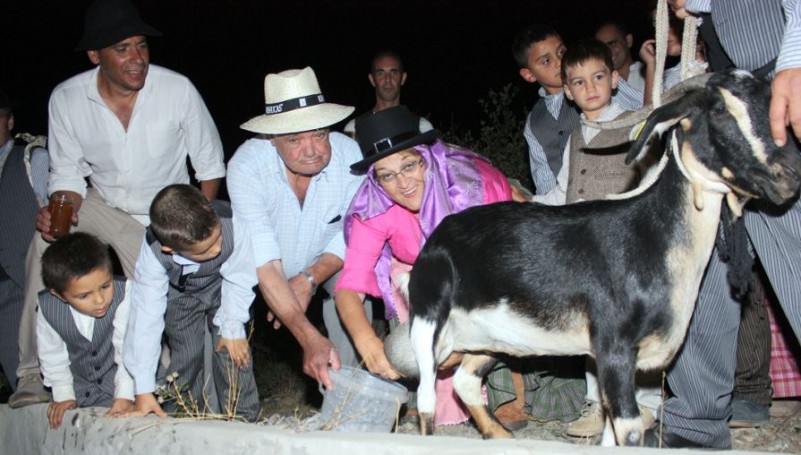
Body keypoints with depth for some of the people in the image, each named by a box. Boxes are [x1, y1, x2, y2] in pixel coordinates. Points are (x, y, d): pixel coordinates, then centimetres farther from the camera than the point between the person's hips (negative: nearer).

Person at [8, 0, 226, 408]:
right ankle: (34, 372, -21)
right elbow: (68, 174, -4)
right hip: (105, 206, 1)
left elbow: (210, 167, -6)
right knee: (47, 238, -27)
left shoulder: (178, 90, -18)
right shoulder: (66, 99, -14)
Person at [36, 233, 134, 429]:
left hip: (118, 374, -3)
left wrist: (125, 394, -25)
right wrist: (63, 394, -2)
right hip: (80, 382, 4)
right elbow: (52, 354, -1)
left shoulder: (123, 294, -30)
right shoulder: (47, 308, -18)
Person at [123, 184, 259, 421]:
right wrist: (144, 389, -33)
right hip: (180, 294, 0)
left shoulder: (231, 225, -41)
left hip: (223, 287, 0)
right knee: (186, 355, -5)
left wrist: (232, 328, -19)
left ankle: (243, 419, 10)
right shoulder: (153, 252, -38)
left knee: (233, 350, -8)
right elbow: (145, 314, -34)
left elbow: (239, 280, -23)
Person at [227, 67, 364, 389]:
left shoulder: (350, 156, -28)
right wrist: (310, 339, -47)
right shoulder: (246, 166, -34)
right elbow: (264, 265, -38)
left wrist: (308, 280, -30)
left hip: (324, 263, 1)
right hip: (265, 269, -1)